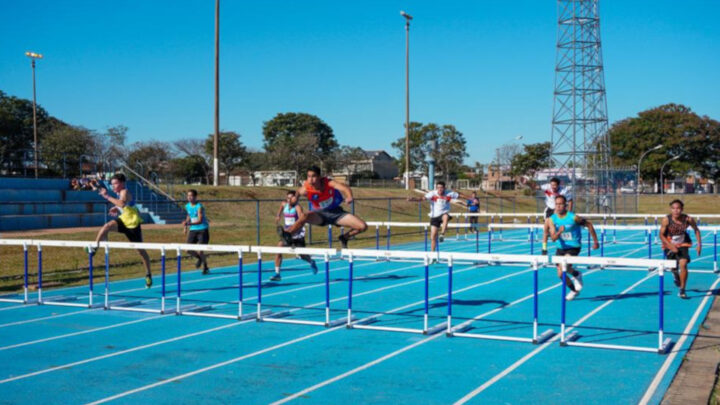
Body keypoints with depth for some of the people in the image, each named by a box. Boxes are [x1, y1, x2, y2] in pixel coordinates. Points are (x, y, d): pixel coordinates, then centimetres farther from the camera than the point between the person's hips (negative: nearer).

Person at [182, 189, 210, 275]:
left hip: (203, 230, -6)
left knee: (199, 250, -12)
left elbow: (200, 221, -26)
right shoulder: (187, 206, 4)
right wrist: (186, 227, 16)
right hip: (193, 230, 6)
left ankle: (206, 268, 12)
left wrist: (188, 223, -38)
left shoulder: (199, 206, -16)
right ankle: (200, 258, 25)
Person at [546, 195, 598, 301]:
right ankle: (574, 290, 34)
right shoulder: (551, 219, -10)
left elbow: (589, 225, -2)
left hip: (574, 247, -4)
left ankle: (577, 274, 8)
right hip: (561, 248, 4)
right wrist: (559, 232, -39)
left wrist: (595, 241, 2)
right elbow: (553, 238, -16)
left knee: (564, 266, -25)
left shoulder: (573, 217, -18)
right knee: (560, 274, 7)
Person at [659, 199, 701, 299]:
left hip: (683, 245, 0)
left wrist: (699, 244, -8)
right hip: (670, 245, 0)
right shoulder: (666, 220, -24)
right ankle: (675, 274, 54)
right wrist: (671, 246, -28)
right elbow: (661, 235, -16)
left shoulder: (688, 219, -21)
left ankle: (682, 290, -6)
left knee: (683, 264, -18)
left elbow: (696, 230, -2)